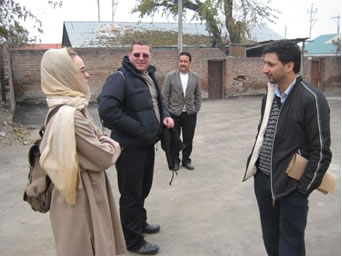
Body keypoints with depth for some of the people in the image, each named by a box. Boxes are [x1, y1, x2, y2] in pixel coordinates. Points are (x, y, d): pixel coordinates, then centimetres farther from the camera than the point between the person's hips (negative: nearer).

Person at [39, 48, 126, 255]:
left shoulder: (67, 107, 2)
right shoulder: (70, 115, -29)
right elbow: (103, 157, -23)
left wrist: (106, 142, -6)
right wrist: (114, 145, -4)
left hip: (84, 190, 9)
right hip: (82, 196, -9)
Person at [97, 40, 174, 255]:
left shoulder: (150, 77, 11)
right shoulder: (120, 78, -17)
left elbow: (158, 102, 24)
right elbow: (107, 109, -28)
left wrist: (166, 115, 2)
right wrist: (138, 129, -24)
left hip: (148, 144, 9)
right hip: (130, 147, -9)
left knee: (143, 188, 24)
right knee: (131, 194, 5)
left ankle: (140, 222, 45)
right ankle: (133, 240, 21)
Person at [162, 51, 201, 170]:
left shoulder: (195, 77, 3)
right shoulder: (170, 76, -4)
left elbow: (198, 95, 8)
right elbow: (165, 95, -2)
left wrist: (196, 110, 4)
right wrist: (167, 111, -4)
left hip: (190, 114, 2)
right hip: (174, 113, -1)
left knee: (188, 139, 9)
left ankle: (186, 160, 26)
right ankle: (175, 161, 24)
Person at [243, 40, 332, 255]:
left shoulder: (311, 99, -16)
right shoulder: (270, 95, 7)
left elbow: (321, 151, -14)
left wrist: (303, 188, -12)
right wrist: (256, 165, 11)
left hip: (291, 186, -6)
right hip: (263, 180, 7)